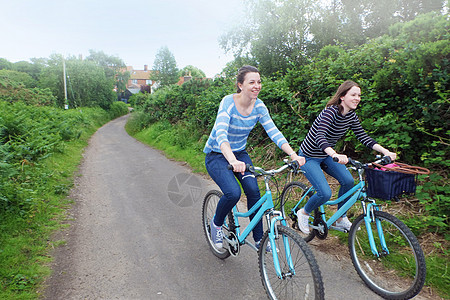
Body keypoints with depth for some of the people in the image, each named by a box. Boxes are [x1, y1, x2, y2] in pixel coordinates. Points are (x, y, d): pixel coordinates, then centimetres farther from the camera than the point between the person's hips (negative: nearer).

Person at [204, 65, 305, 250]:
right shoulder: (228, 102, -24)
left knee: (253, 190, -14)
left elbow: (274, 132, -13)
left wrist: (293, 155, -28)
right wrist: (233, 161, -56)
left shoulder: (259, 106, -8)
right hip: (216, 155, -4)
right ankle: (216, 223, 8)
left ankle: (259, 239, 5)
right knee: (233, 193, -24)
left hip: (240, 153, 5)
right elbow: (221, 134, -39)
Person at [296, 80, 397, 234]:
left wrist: (385, 151, -12)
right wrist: (335, 155, -58)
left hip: (326, 155, 7)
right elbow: (320, 137, -41)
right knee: (325, 193, -18)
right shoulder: (330, 112, -27)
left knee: (348, 181, -8)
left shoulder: (351, 115, -2)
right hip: (309, 157, -7)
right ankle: (303, 213, 11)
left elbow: (363, 137, 1)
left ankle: (341, 219, 13)